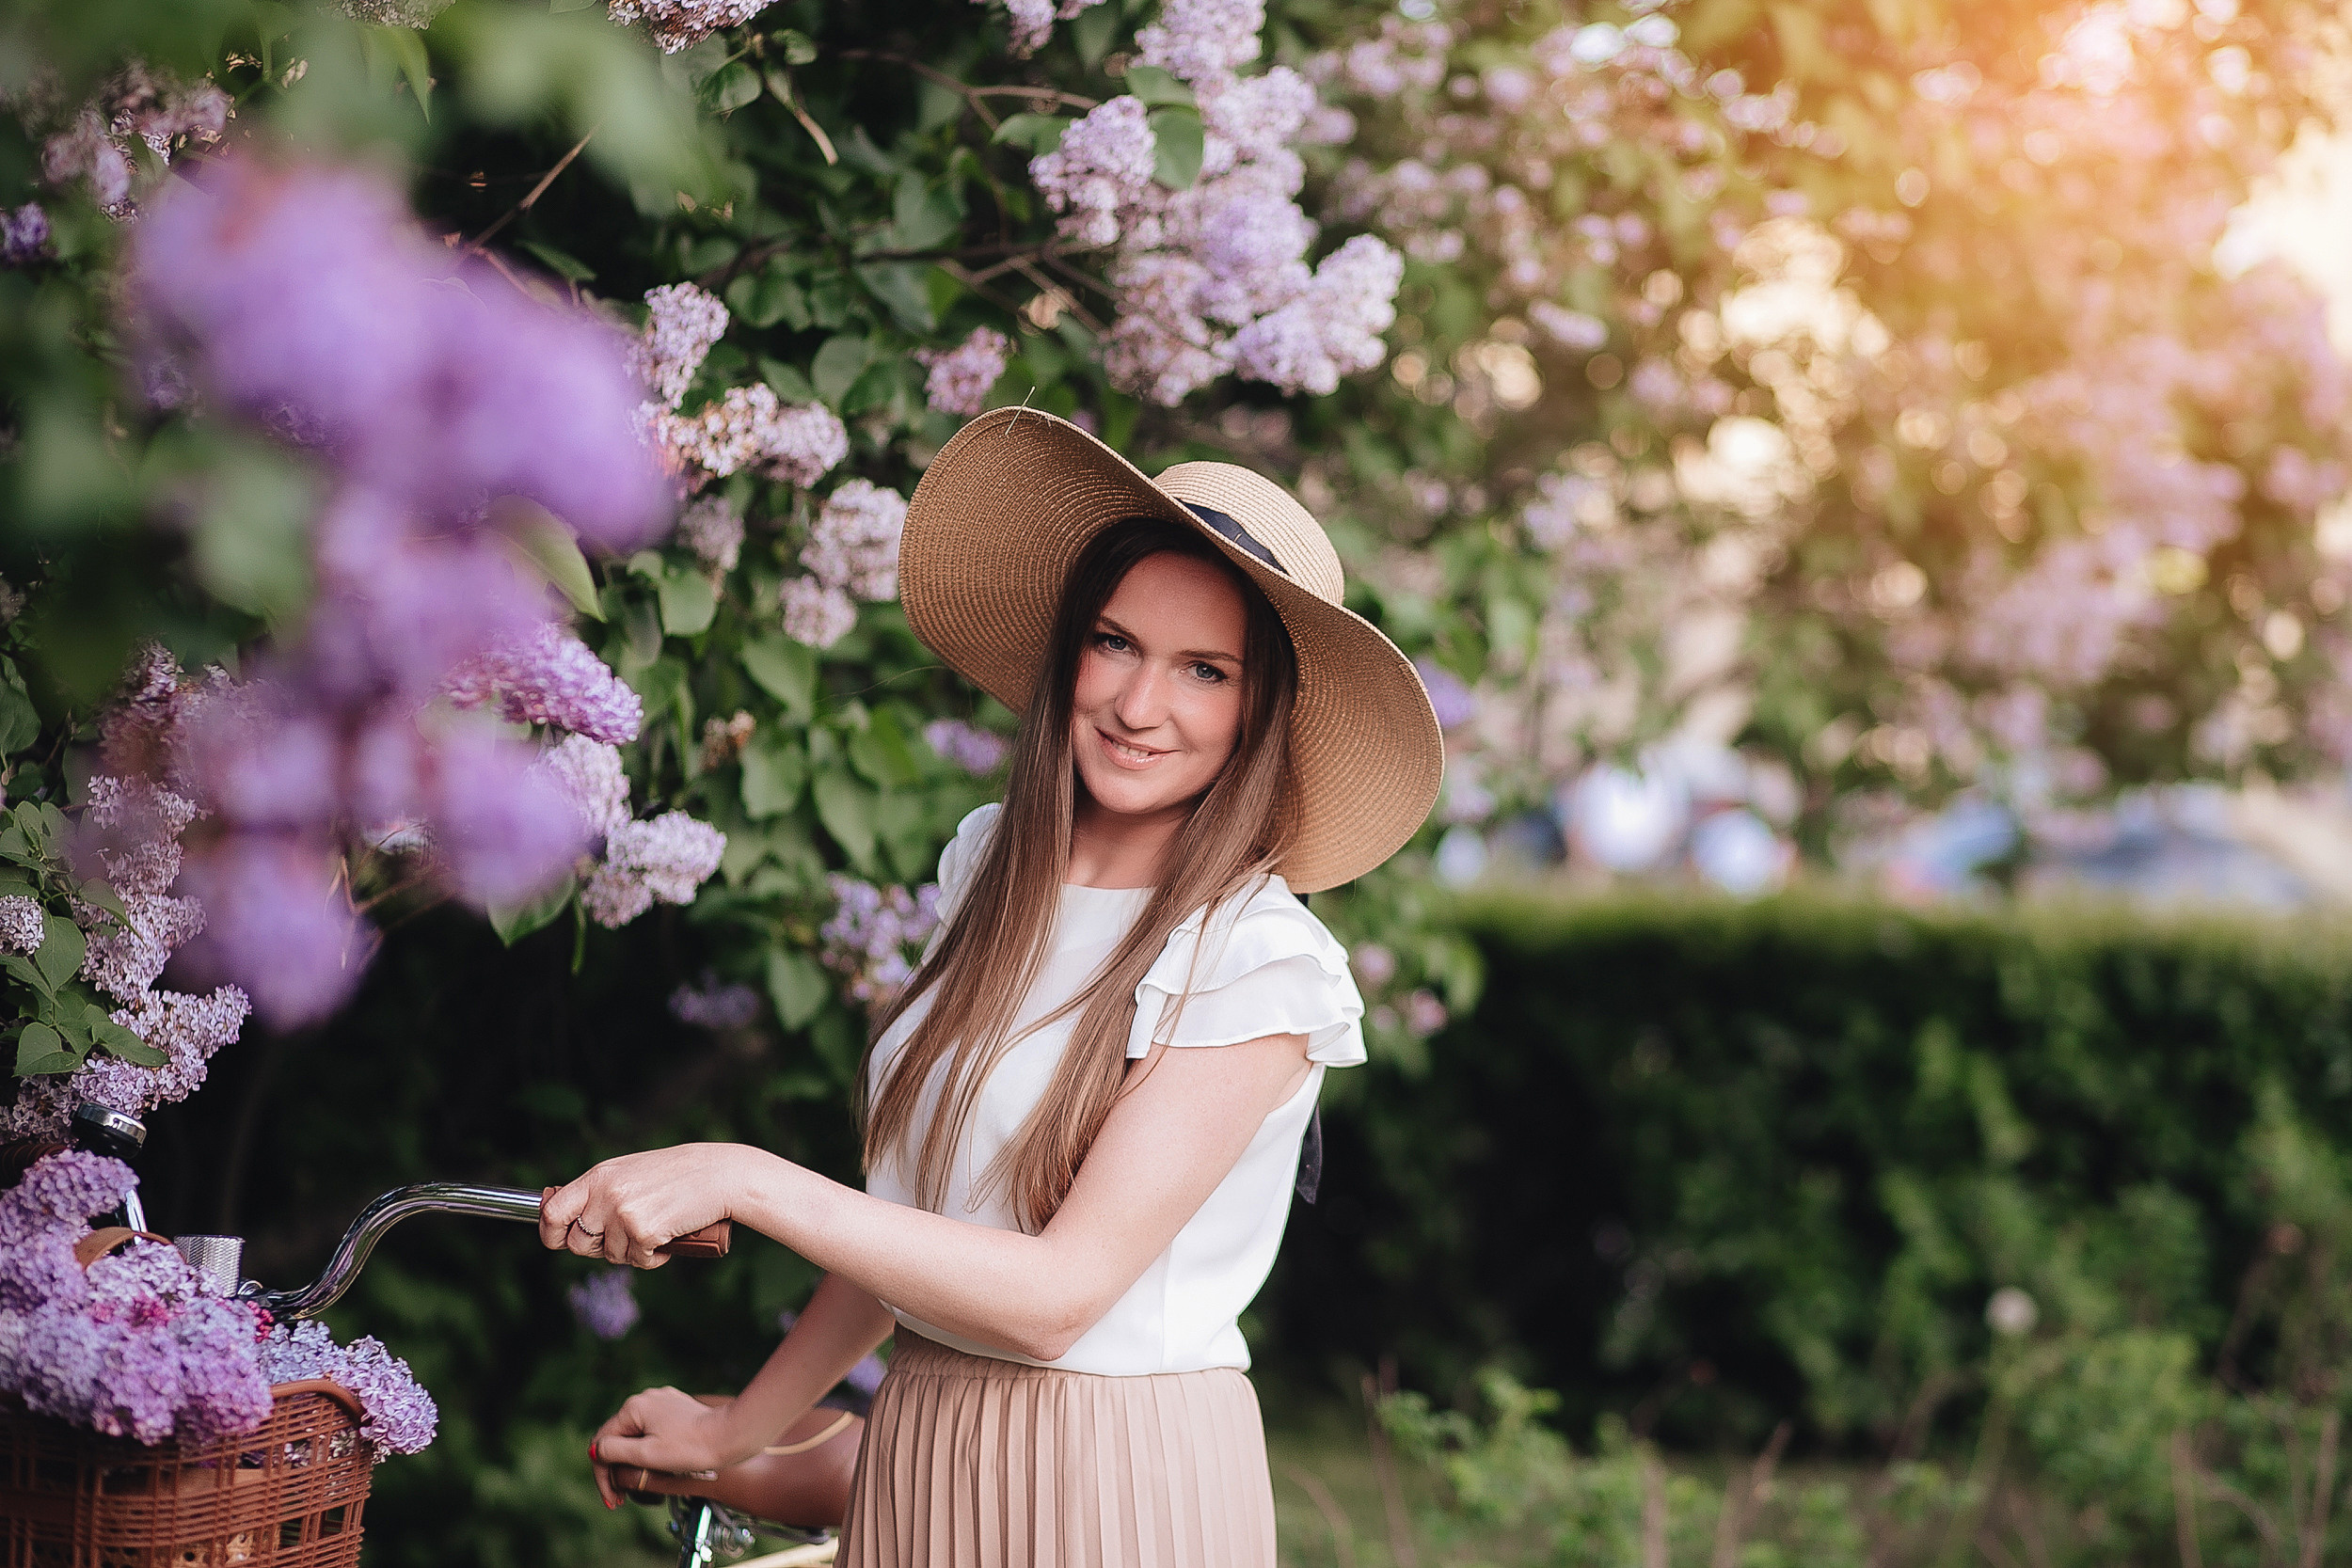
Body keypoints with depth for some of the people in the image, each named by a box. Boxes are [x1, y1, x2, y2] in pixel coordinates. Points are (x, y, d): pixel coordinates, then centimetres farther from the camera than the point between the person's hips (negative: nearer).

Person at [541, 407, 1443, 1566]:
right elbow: (911, 1208, 11)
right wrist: (744, 1427, 14)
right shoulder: (991, 866, 3)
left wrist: (745, 1181, -22)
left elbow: (1059, 1292, -21)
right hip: (915, 1461, 5)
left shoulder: (1264, 965, -17)